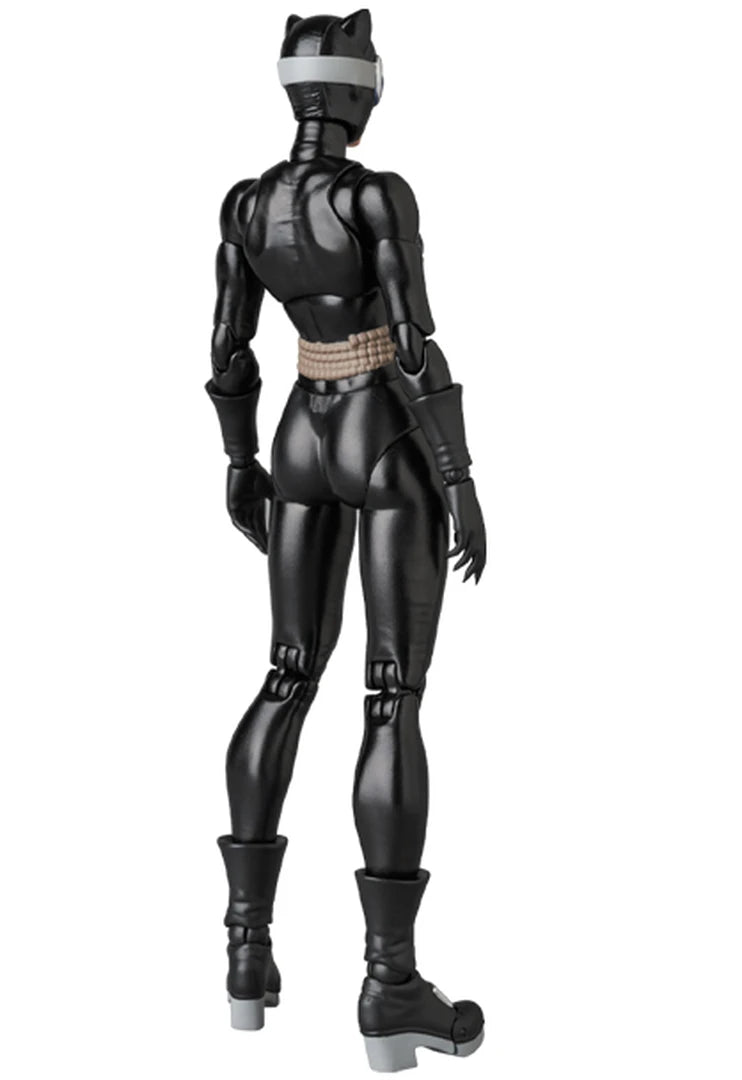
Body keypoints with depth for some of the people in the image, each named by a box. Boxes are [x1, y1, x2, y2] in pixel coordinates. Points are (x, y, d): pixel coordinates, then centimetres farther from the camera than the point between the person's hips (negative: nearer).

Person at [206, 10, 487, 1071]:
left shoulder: (246, 203, 3)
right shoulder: (382, 197, -17)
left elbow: (227, 349, 8)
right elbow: (416, 348, -20)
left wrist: (239, 460, 21)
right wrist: (463, 480, -15)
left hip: (304, 440, 6)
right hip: (394, 449, -6)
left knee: (291, 677, 15)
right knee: (397, 699, -6)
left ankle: (249, 947, 12)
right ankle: (392, 984, -7)